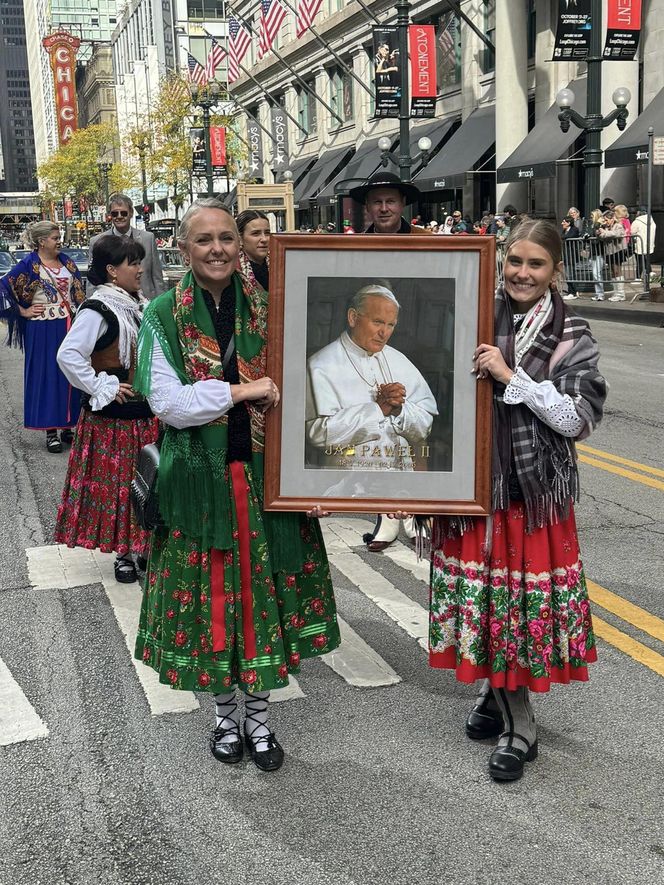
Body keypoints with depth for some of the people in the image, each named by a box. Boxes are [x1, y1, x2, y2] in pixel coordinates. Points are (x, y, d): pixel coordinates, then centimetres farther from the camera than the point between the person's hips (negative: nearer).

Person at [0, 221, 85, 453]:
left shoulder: (66, 261, 8)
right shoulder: (29, 265, -9)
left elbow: (78, 292, 16)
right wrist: (22, 311, -9)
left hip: (69, 326, 5)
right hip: (43, 330, -5)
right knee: (46, 376, 0)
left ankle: (67, 426, 19)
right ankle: (51, 432, 6)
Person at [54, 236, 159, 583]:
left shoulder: (139, 305, 9)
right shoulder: (98, 310, -16)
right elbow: (68, 355, -24)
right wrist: (102, 389, -19)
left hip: (145, 414, 7)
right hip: (112, 417, -7)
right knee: (115, 484, 4)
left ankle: (143, 546, 26)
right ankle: (122, 553, 17)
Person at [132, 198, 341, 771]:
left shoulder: (266, 310, 3)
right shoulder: (164, 316, -4)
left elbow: (289, 389, 8)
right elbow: (166, 403, -12)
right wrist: (242, 391, -17)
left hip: (264, 472, 2)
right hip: (200, 478, -2)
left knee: (267, 588, 8)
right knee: (211, 593, 7)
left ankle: (258, 717, 25)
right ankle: (226, 714, 28)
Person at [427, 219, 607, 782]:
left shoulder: (571, 337, -5)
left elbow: (579, 419, -13)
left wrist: (511, 377, -19)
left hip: (535, 489, -3)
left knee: (523, 597, 3)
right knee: (482, 597, 10)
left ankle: (517, 726, 19)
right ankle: (500, 697, 30)